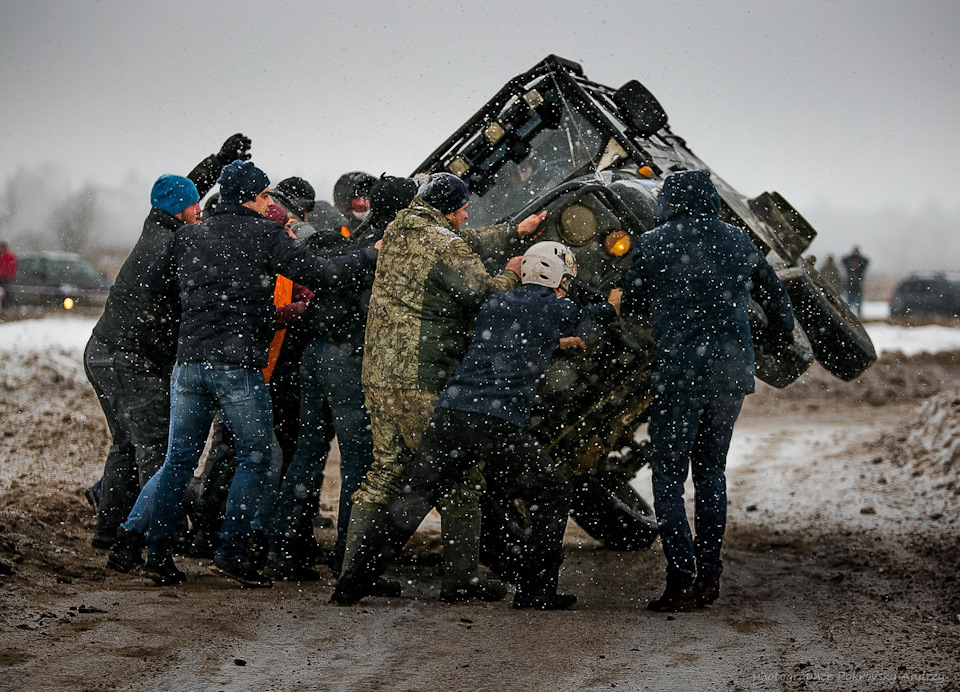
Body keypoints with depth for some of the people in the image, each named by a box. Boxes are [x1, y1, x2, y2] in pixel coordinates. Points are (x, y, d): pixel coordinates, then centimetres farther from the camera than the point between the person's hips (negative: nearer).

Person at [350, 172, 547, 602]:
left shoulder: (398, 232, 13)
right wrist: (512, 275, 10)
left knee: (386, 470, 13)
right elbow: (486, 297, -10)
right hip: (426, 381, -8)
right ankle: (462, 577, 3)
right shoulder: (446, 248, -13)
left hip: (380, 372, 8)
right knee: (460, 478, 1)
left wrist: (515, 233, 33)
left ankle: (353, 569, 10)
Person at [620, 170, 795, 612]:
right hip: (733, 369, 4)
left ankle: (681, 583, -6)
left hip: (679, 372, -4)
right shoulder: (738, 242, 10)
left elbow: (630, 305, 8)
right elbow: (774, 295, 23)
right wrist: (784, 333, 44)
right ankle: (709, 575, 12)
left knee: (669, 477, 2)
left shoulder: (653, 245, -2)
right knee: (711, 470, 17)